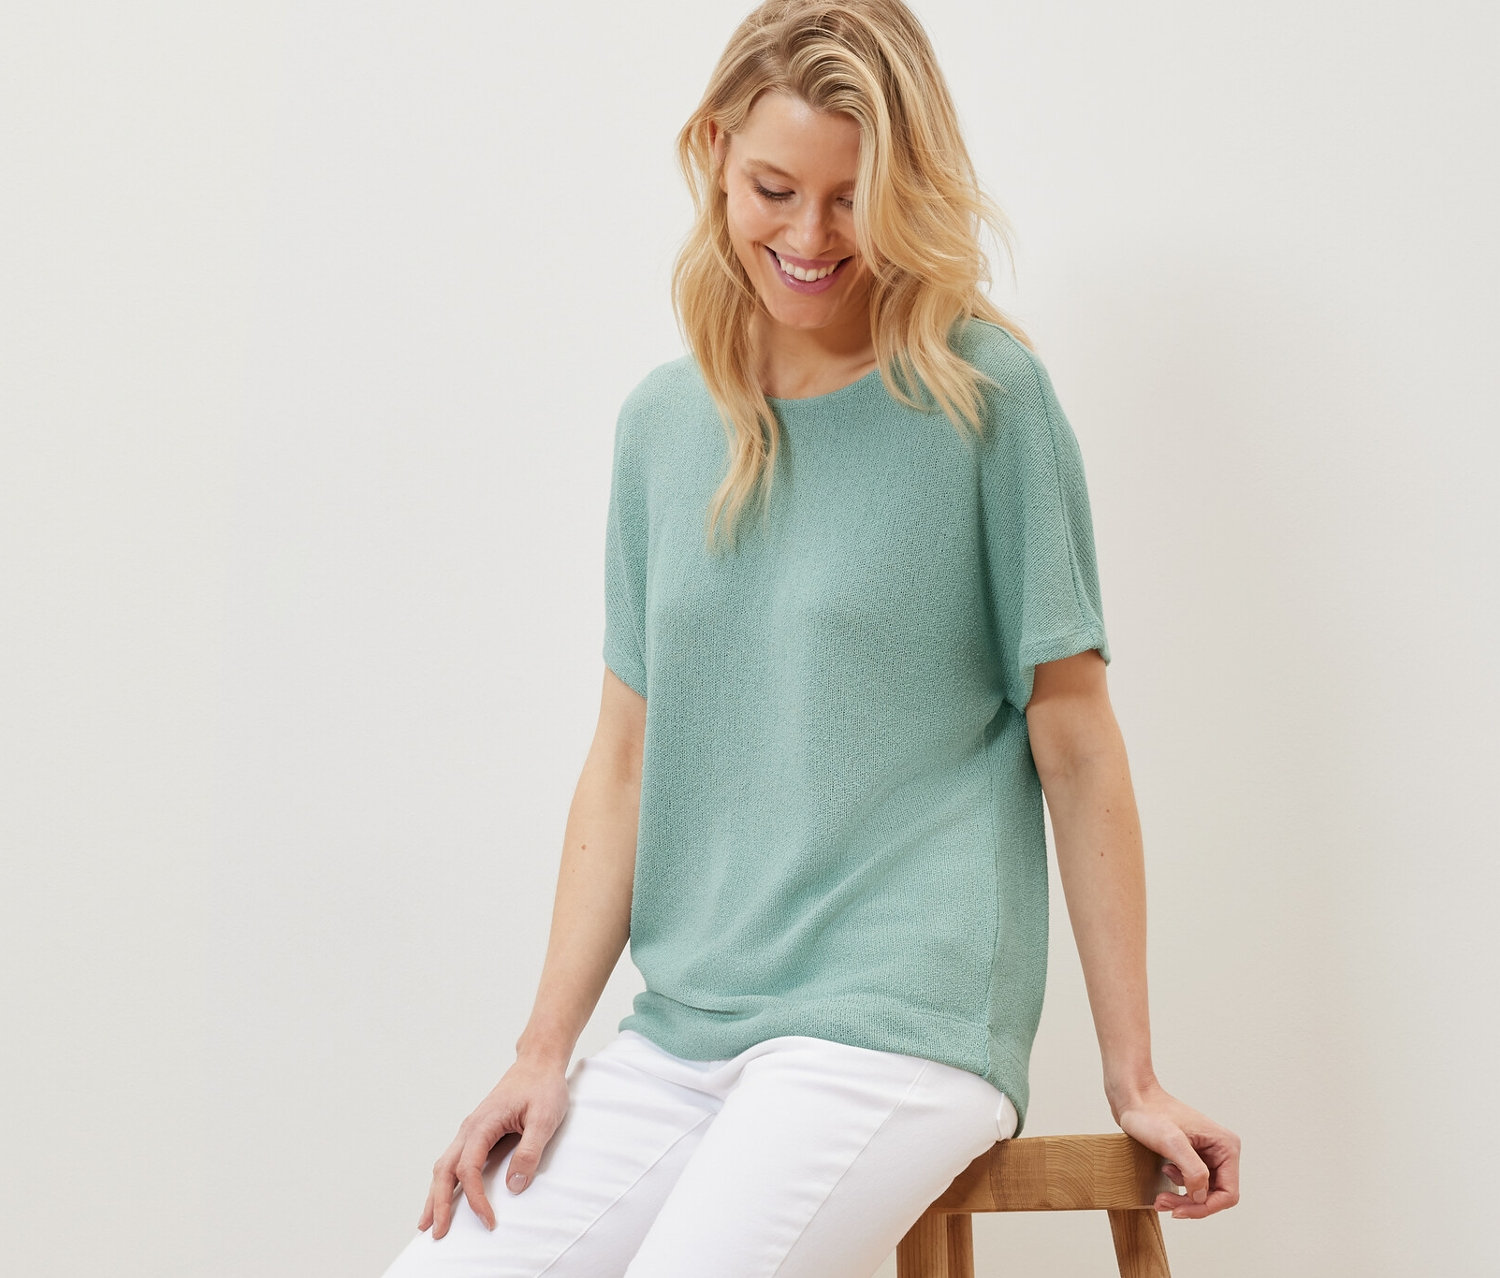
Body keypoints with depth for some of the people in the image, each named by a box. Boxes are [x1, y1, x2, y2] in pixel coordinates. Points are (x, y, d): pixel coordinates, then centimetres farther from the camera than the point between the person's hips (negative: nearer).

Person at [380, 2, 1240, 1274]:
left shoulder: (985, 394, -2)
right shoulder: (662, 421, 10)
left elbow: (1074, 741, -1)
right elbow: (625, 758, 11)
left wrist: (1132, 1074, 0)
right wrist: (546, 1051, 5)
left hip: (899, 1022, -5)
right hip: (677, 1030, 5)